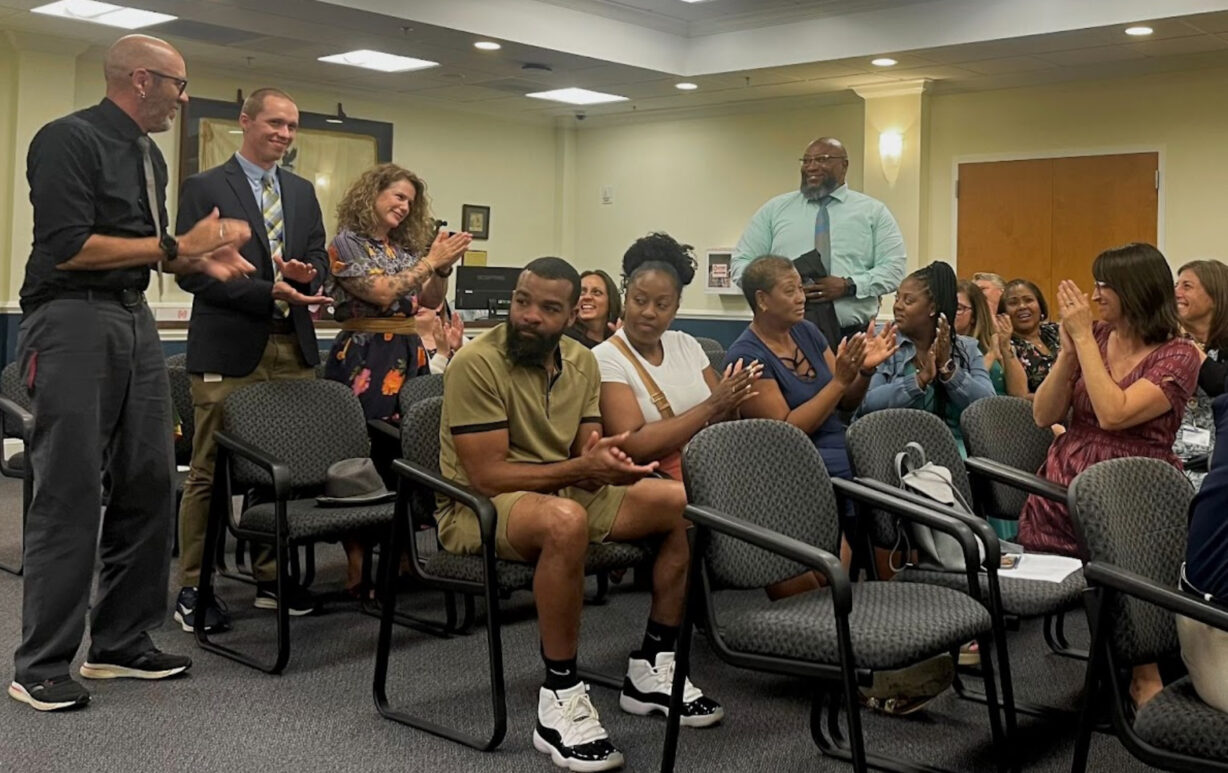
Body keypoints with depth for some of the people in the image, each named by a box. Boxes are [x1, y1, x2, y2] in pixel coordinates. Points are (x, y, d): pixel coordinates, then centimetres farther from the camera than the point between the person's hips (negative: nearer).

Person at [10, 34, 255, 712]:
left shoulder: (148, 155, 17)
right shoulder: (68, 139, -10)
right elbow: (67, 247, -18)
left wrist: (197, 259, 6)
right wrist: (175, 245, -14)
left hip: (134, 319, 8)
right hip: (72, 321, -8)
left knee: (148, 482, 7)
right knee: (70, 493, -7)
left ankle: (122, 642, 19)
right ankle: (41, 667, 3)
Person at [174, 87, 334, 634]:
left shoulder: (302, 192, 17)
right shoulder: (204, 188, 0)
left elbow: (318, 263, 15)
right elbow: (192, 271, -9)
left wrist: (305, 274, -9)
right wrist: (269, 292, -17)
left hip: (293, 348, 5)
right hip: (229, 349, -5)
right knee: (210, 472, 1)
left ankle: (271, 578, 19)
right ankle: (193, 588, 10)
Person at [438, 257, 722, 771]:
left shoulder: (582, 363, 3)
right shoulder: (476, 363, -18)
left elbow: (588, 462, 4)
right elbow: (487, 476, -22)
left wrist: (604, 463, -21)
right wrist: (579, 469, -30)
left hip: (565, 496, 7)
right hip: (477, 509, -7)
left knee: (684, 503, -6)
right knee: (566, 519, -40)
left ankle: (651, 669, 3)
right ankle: (560, 700, -26)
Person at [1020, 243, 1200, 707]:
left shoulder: (1178, 356, -5)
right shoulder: (1094, 338, 10)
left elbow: (1113, 414, -21)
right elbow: (1043, 416, 6)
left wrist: (1084, 337, -14)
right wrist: (1069, 350, -6)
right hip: (1062, 490, 5)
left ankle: (1146, 678, 4)